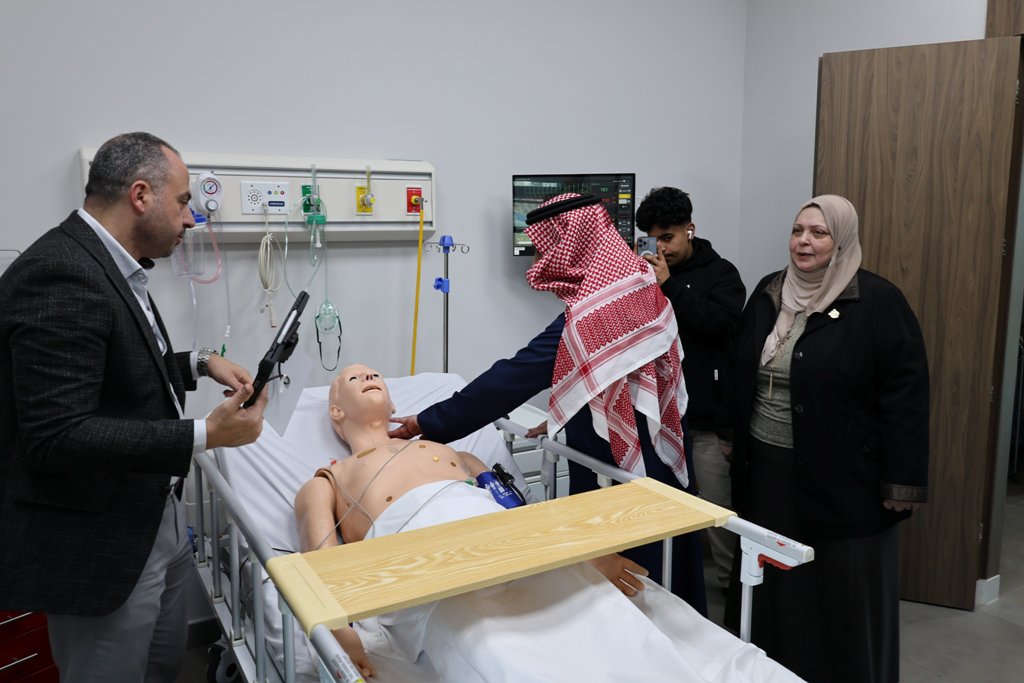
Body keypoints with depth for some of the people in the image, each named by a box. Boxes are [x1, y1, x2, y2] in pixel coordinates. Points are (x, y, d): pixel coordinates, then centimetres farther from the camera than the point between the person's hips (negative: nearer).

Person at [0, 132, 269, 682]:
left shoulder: (106, 264, 7)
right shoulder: (59, 277, -23)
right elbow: (56, 438, -28)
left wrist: (199, 364, 7)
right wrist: (204, 435, -27)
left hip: (155, 520, 9)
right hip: (97, 546, -9)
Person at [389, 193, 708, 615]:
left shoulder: (589, 318, -24)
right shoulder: (642, 291, 1)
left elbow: (513, 379, -23)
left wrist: (426, 424, -18)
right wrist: (562, 419, 12)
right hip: (664, 462, 8)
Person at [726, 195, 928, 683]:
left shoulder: (877, 301, -11)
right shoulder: (768, 293, 6)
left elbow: (906, 394, -13)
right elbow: (742, 375, 15)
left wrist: (902, 481, -15)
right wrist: (734, 438, 15)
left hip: (842, 477, -5)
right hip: (767, 467, 6)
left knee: (839, 590, 7)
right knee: (772, 583, 16)